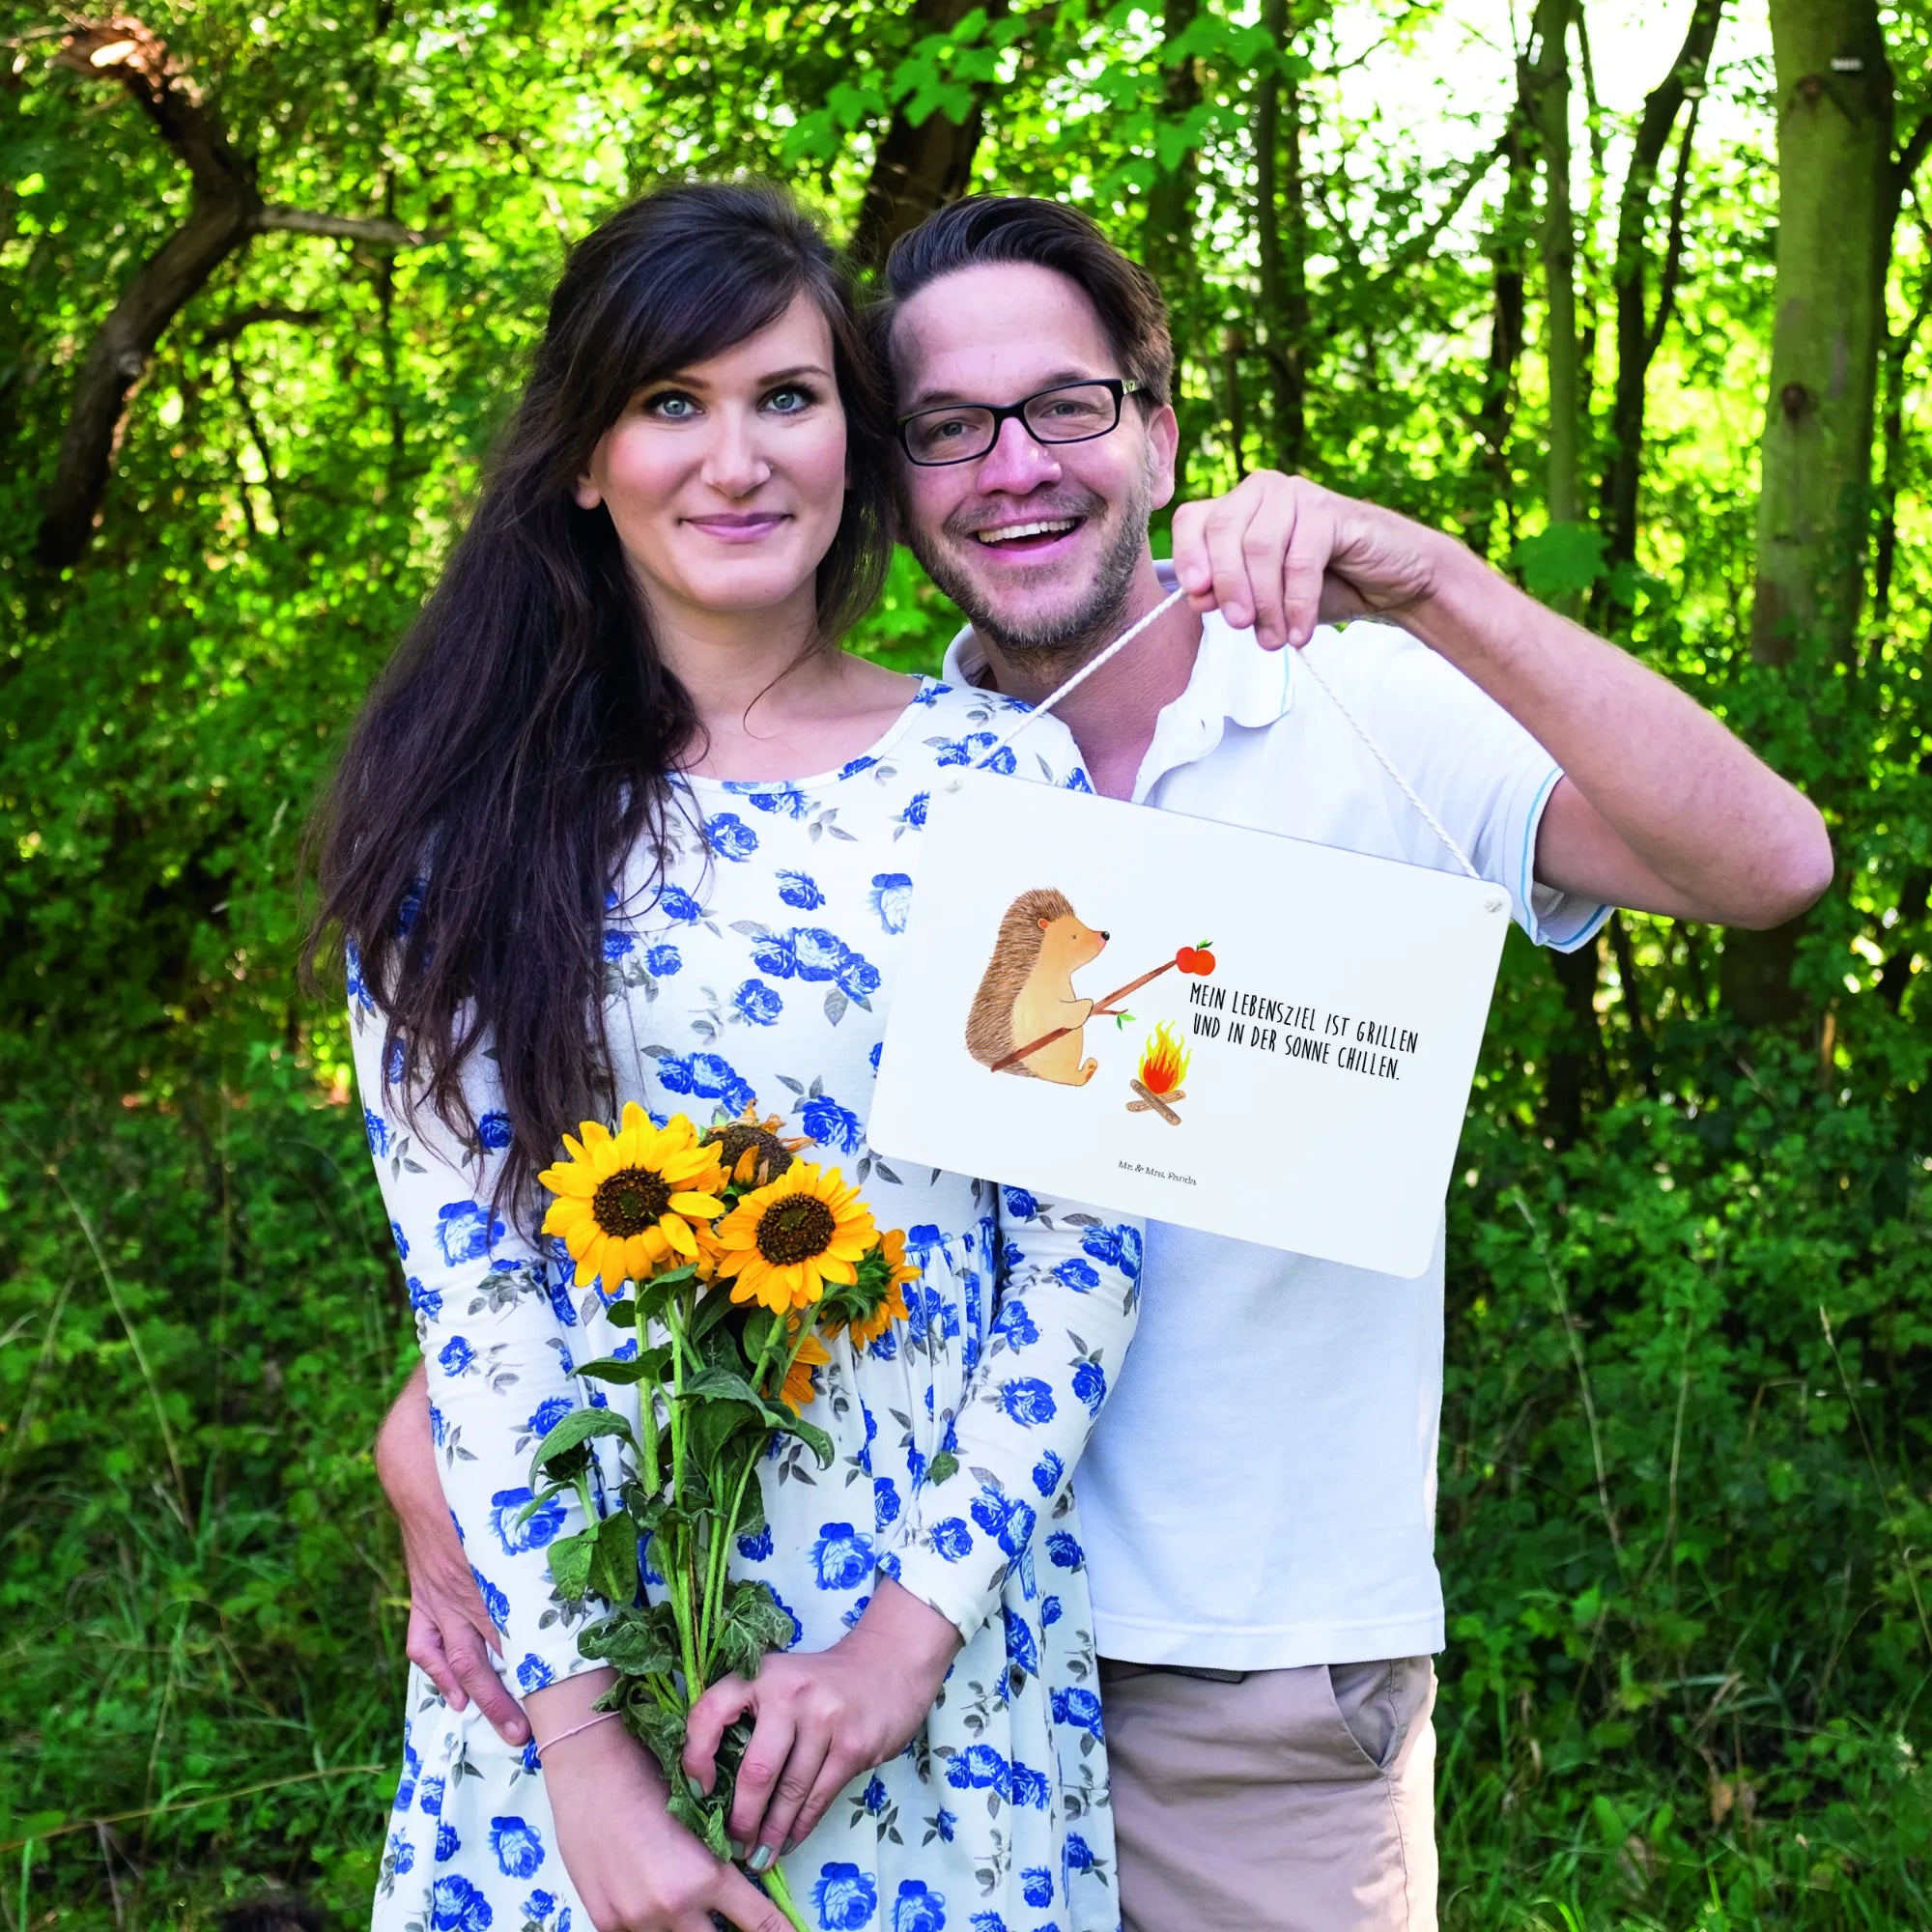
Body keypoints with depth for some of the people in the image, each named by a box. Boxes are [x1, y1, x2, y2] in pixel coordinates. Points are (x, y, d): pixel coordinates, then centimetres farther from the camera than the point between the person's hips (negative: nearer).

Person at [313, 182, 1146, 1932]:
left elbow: (1085, 1240, -3)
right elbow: (464, 1274, -7)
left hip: (946, 1627, 0)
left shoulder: (1000, 775, -2)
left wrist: (921, 1620, -12)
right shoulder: (470, 812, -2)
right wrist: (580, 1732, -14)